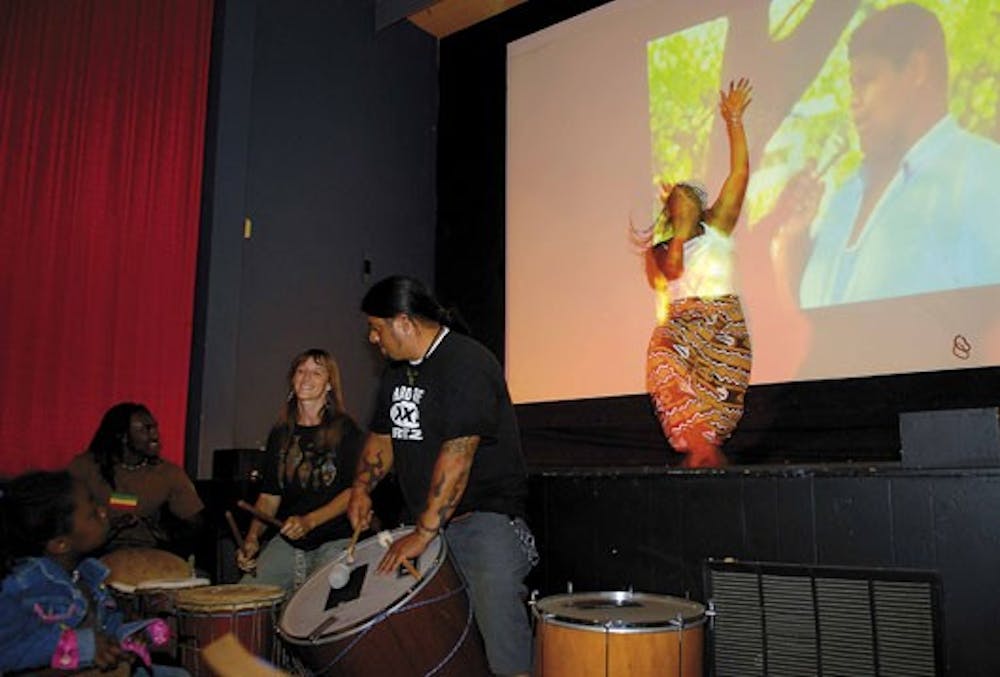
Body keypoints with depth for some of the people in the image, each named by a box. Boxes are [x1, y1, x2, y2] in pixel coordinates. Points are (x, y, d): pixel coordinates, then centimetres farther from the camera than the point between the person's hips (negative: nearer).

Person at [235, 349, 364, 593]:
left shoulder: (345, 430, -2)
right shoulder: (281, 434, 13)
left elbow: (354, 491, -8)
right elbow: (270, 494, 13)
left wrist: (309, 521, -20)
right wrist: (253, 537, -2)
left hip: (335, 539, -5)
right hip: (287, 540, 5)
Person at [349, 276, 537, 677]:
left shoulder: (466, 363, -16)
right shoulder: (397, 372, 13)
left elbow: (458, 455, -22)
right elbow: (382, 437, 21)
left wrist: (423, 533, -22)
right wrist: (362, 487, 4)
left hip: (486, 518, -8)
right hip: (428, 521, 8)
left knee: (502, 639, -10)